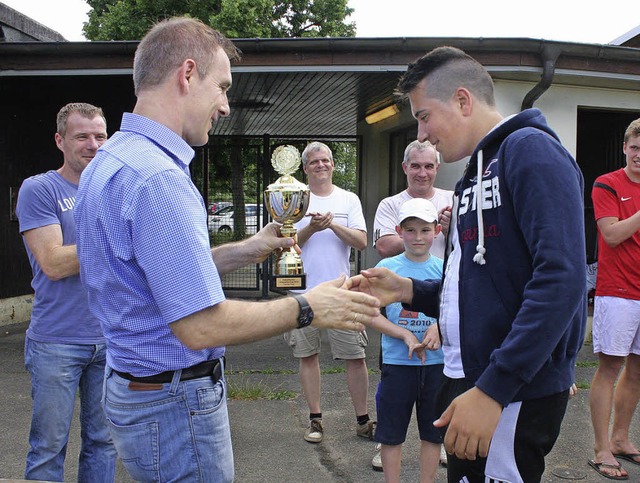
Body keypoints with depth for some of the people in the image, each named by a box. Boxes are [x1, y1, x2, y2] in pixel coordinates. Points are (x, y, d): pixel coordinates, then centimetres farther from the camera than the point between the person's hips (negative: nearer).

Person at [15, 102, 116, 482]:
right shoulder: (39, 189, -5)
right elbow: (54, 263, -15)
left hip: (110, 338, 5)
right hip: (57, 342, -4)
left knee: (103, 441, 14)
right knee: (49, 448, 6)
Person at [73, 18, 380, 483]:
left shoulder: (110, 160, 7)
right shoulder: (158, 178, -26)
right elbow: (200, 326, -27)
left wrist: (242, 251, 10)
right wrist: (306, 308, -16)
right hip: (175, 401, -10)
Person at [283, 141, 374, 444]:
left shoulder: (349, 200, 8)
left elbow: (362, 242, -2)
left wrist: (333, 224, -14)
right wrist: (313, 227, -17)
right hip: (304, 290, 0)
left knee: (355, 357, 1)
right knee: (308, 355, 7)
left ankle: (363, 421, 14)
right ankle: (315, 419, 20)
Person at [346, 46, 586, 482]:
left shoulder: (529, 149, -11)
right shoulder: (474, 176, 17)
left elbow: (562, 278, -23)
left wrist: (492, 389, -25)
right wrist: (408, 291, 4)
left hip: (515, 392, -9)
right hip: (468, 381, 9)